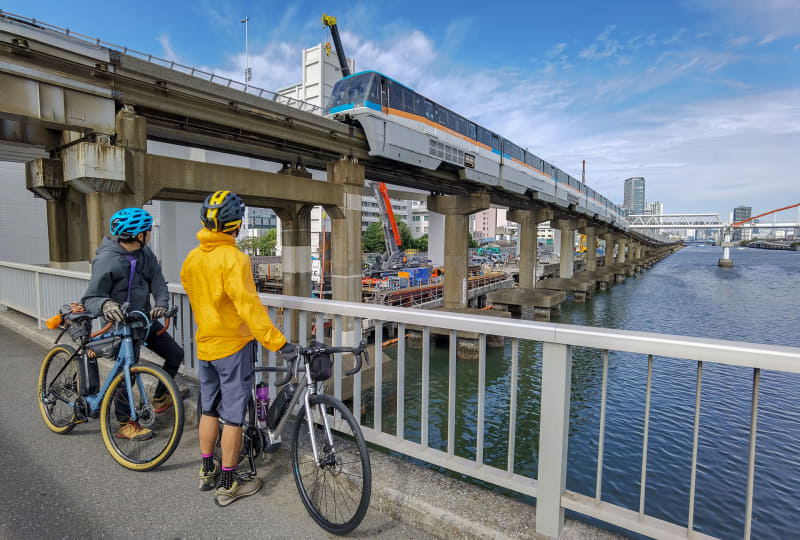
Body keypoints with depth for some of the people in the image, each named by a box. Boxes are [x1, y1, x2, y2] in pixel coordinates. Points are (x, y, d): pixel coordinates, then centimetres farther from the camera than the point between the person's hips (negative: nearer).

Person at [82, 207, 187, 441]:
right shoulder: (107, 260, -21)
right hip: (120, 322, -7)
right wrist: (105, 304, -40)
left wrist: (161, 304, -24)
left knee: (175, 354, 10)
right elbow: (89, 299, -17)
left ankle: (161, 398, 32)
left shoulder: (145, 253, -2)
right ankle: (124, 424, 17)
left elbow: (158, 283, -4)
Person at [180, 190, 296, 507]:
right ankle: (228, 485, 18)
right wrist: (278, 343, -28)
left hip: (204, 345, 8)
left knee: (209, 409, 21)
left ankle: (207, 472, 36)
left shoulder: (191, 259, 4)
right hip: (233, 345, -8)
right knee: (233, 416, 5)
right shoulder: (233, 259, -21)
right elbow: (249, 306, -28)